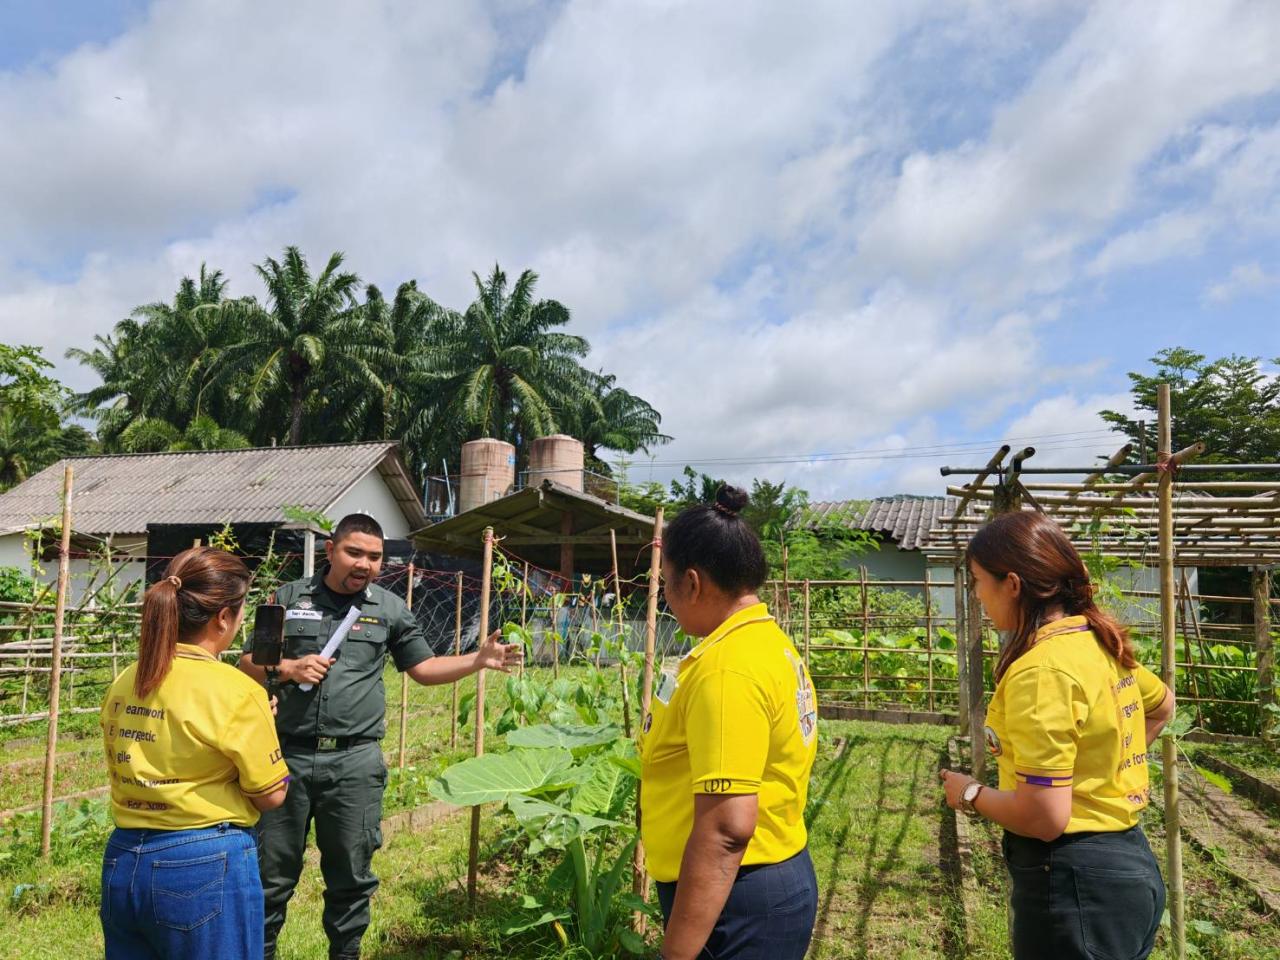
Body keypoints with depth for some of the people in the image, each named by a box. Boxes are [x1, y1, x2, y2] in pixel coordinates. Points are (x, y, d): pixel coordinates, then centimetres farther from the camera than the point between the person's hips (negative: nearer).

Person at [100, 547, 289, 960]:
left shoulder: (124, 684, 3)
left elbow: (142, 767, 14)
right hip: (205, 866, -6)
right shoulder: (236, 691, -17)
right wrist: (260, 724, 4)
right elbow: (271, 795, -10)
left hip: (123, 863, 7)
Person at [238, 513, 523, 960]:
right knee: (271, 872, 11)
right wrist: (286, 669, -10)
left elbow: (423, 668, 10)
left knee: (351, 875, 12)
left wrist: (479, 659, -3)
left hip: (355, 761, 0)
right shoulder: (289, 598, 4)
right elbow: (248, 665, 10)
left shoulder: (391, 609, 5)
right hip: (288, 754, 0)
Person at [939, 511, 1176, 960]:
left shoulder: (1041, 668, -25)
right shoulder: (1101, 642, 3)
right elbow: (1163, 704, 25)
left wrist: (971, 794, -9)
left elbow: (1044, 817, -27)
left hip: (1073, 883, -9)